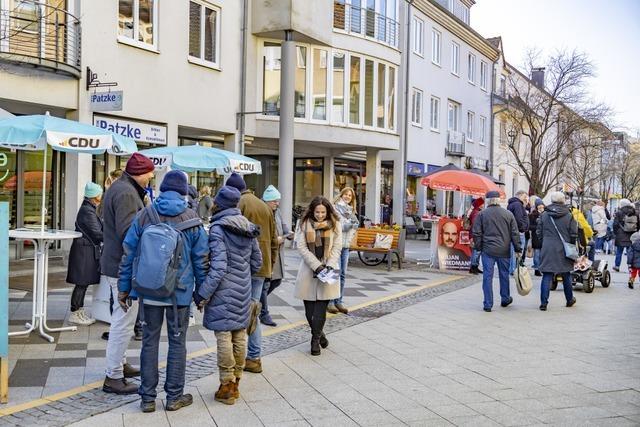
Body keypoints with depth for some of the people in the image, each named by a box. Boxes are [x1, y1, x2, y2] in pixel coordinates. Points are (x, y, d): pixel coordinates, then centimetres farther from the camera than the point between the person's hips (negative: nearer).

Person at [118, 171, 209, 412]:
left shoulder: (144, 216, 0)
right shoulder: (192, 220, -3)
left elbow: (128, 254, 2)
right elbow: (201, 260, 0)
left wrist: (124, 289, 10)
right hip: (180, 292, -1)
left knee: (150, 341, 11)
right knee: (177, 342, 10)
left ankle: (147, 398, 16)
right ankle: (174, 396, 17)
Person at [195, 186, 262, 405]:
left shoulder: (218, 229, -13)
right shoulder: (248, 228, 7)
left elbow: (218, 266, -19)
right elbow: (257, 262, 13)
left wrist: (203, 293, -14)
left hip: (224, 290, -7)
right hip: (243, 290, 7)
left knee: (224, 336, -1)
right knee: (239, 335, 12)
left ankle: (227, 386, 5)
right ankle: (236, 382, 22)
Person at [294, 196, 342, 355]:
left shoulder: (335, 224, 3)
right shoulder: (304, 224, 0)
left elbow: (337, 247, 2)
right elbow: (301, 247, -5)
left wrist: (330, 265, -13)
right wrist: (317, 265, -13)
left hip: (327, 270, 0)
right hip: (308, 269, 1)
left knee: (321, 308, -7)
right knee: (309, 309, 4)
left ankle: (315, 339, 3)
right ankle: (319, 334, 26)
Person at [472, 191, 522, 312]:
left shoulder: (482, 214, -3)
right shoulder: (508, 214, 2)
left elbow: (477, 233, -2)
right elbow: (515, 233, 4)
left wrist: (478, 247, 8)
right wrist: (518, 249, 9)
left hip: (488, 250, -2)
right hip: (504, 251, 2)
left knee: (487, 276, 1)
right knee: (504, 275, 18)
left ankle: (488, 304, 0)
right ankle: (505, 299, 33)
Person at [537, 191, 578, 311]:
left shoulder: (544, 215, -1)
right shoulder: (569, 216, -4)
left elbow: (539, 232, 3)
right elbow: (574, 234, -2)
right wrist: (571, 246, 12)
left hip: (547, 250, 0)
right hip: (563, 250, 0)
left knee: (547, 276, 0)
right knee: (566, 276, 16)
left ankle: (543, 303, -5)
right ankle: (570, 300, 30)